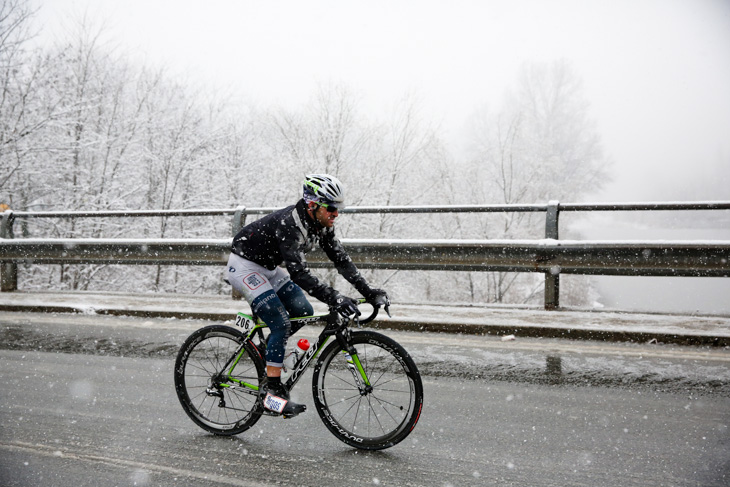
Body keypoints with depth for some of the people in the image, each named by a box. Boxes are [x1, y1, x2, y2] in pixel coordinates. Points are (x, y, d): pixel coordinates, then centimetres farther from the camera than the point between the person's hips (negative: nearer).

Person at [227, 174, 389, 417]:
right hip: (244, 266, -9)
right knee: (281, 324, -18)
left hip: (268, 267, 9)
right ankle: (271, 390, -12)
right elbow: (299, 273, -40)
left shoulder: (321, 224, -7)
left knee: (304, 312, 0)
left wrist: (368, 291, -10)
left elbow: (341, 259, -3)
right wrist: (334, 298, -46)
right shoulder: (288, 224, -33)